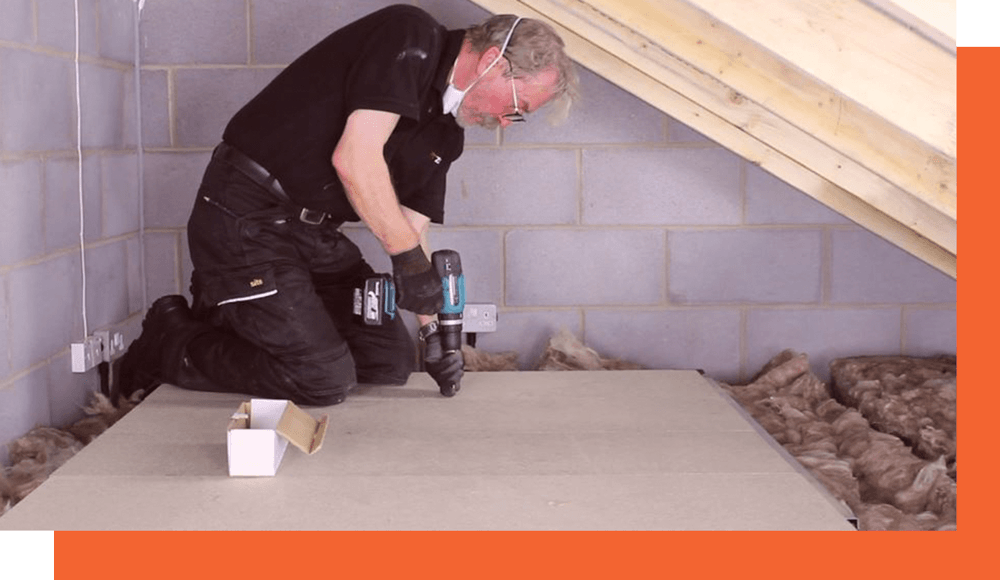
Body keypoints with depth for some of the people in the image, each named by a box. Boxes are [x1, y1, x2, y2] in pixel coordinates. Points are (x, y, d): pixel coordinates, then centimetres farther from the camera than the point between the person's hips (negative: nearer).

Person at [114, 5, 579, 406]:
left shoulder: (446, 131, 11)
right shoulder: (408, 37, -16)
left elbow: (411, 227, 13)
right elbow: (355, 159, -25)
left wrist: (433, 330, 5)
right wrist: (411, 258, -17)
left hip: (312, 233, 9)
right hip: (245, 220, -9)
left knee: (392, 363, 9)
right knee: (324, 381, -14)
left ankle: (235, 314, 20)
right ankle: (169, 342, 6)